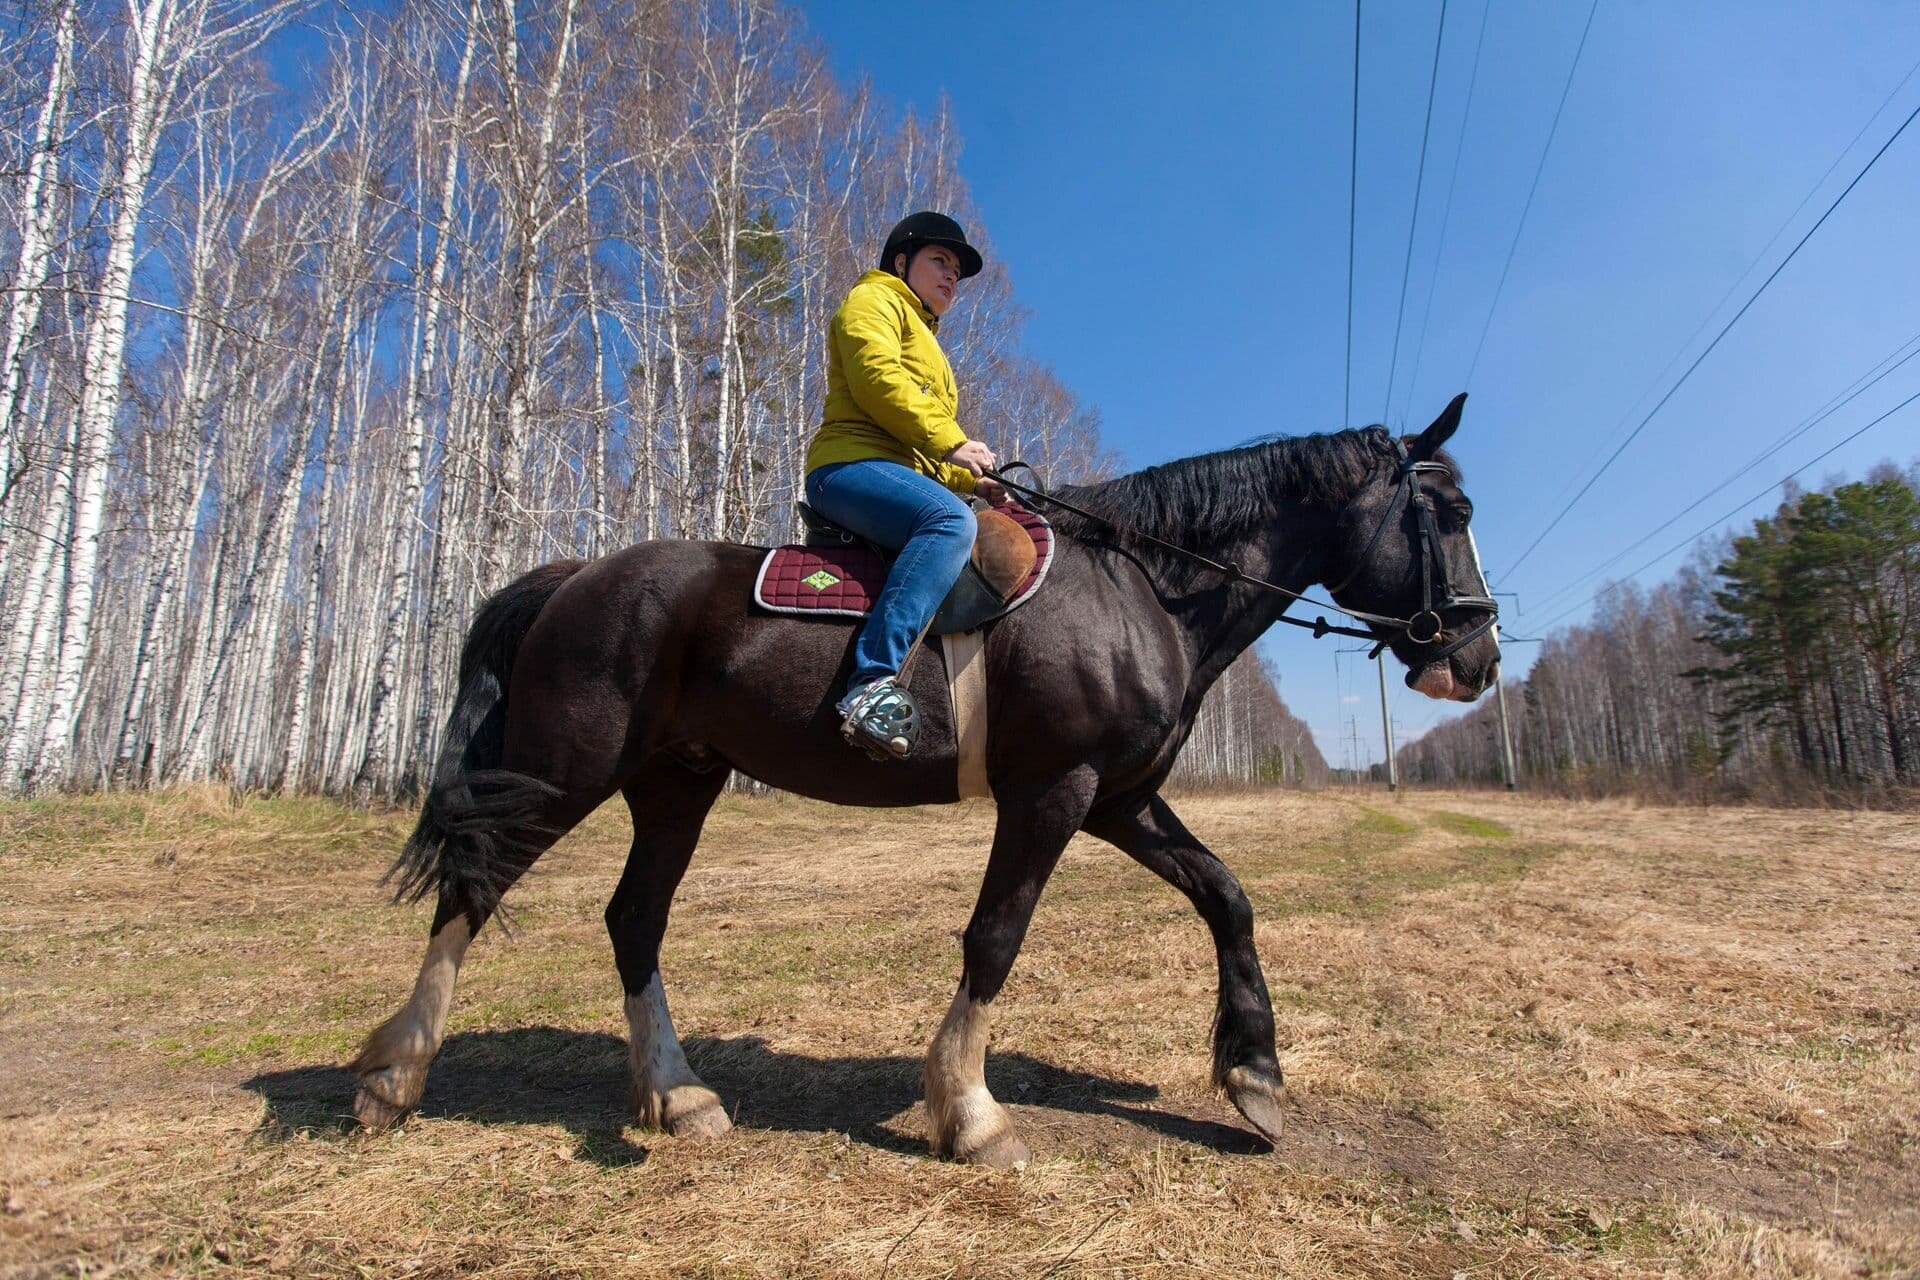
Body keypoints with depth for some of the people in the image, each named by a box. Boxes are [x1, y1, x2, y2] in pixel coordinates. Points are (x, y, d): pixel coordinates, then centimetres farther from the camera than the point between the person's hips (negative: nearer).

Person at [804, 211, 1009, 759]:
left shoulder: (925, 340, 37)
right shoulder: (874, 300, 9)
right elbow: (876, 378, -12)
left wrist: (971, 479, 15)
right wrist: (950, 442, -15)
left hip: (910, 471, 10)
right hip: (852, 465, -10)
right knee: (950, 519, -36)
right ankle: (873, 684, -46)